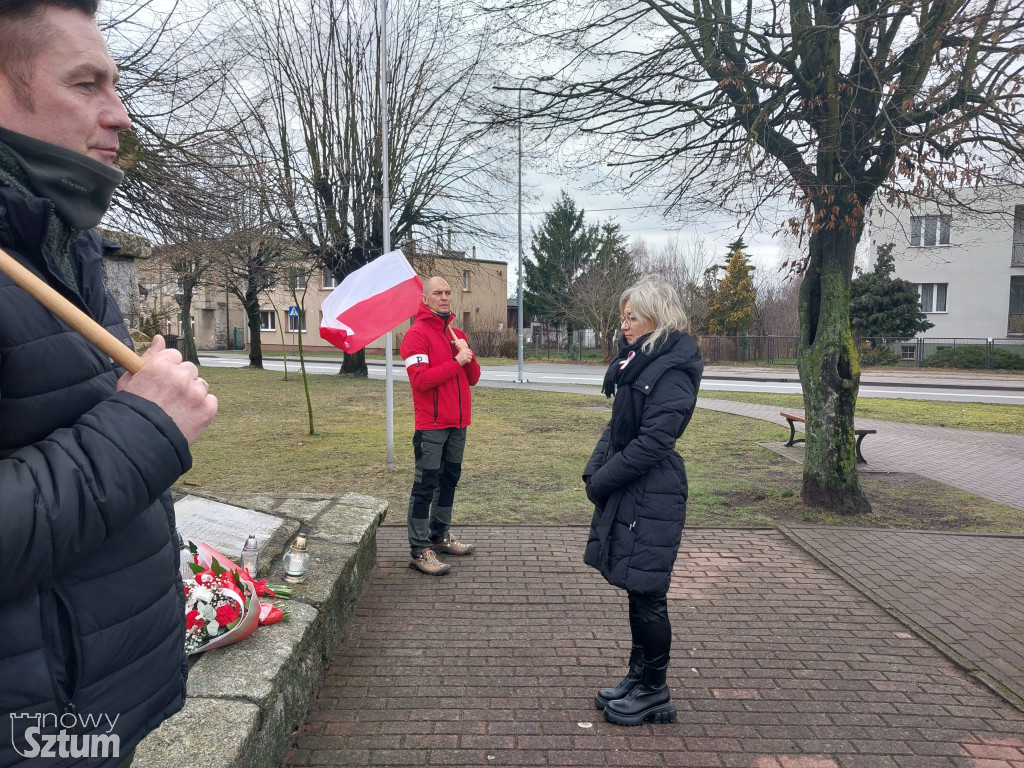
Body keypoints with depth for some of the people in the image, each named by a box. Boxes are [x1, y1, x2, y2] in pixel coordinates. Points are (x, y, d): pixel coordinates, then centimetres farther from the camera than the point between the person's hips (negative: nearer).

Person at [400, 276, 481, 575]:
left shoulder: (456, 334, 14)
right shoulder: (417, 334, -9)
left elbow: (473, 379, 11)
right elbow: (420, 379, -20)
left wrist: (468, 355, -8)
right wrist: (457, 362, -17)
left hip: (457, 423, 8)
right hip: (431, 425, -8)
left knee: (449, 480, 16)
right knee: (426, 486, -5)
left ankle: (440, 536, 29)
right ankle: (419, 551, 1)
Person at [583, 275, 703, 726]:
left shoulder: (672, 372, -17)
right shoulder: (639, 360, 11)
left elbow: (652, 441, -22)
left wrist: (604, 480, -15)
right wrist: (594, 469, 1)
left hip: (652, 498, -9)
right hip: (626, 492, 9)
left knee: (647, 594, 3)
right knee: (636, 591, 17)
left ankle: (654, 694, 20)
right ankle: (638, 677, 32)